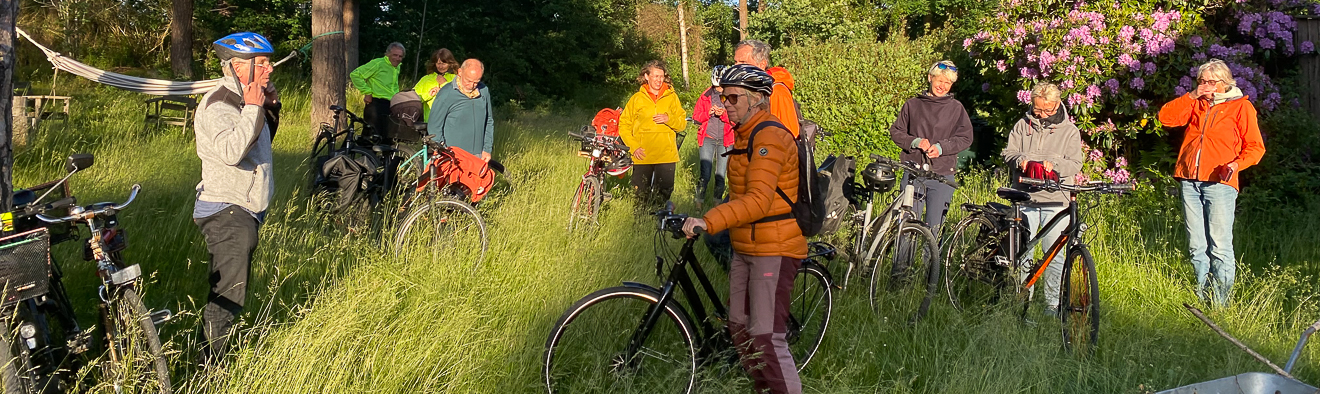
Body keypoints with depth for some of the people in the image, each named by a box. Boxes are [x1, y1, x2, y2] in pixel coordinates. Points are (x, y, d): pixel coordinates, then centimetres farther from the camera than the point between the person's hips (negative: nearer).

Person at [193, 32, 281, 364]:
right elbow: (232, 151, -34)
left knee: (228, 292, 17)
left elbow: (261, 143, 22)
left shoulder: (243, 102, 11)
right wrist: (253, 108, -26)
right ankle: (207, 367, -4)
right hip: (226, 214, -10)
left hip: (245, 212, 10)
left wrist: (271, 109, 6)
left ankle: (212, 359, 27)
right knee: (228, 297, -10)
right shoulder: (216, 106, -18)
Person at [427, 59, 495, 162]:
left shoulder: (484, 91, 7)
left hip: (478, 157, 4)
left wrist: (487, 149, 11)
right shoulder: (446, 94, -7)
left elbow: (489, 122, 18)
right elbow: (434, 128, -3)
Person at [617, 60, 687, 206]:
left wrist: (669, 119, -12)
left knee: (663, 194, 1)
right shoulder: (637, 98, 6)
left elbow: (682, 124, 8)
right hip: (642, 156, 0)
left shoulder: (672, 97, 9)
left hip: (666, 156, 1)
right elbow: (624, 125, 7)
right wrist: (634, 147, -6)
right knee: (641, 197, 0)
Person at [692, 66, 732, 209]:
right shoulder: (706, 96, 8)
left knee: (720, 175, 1)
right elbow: (696, 116, 6)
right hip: (708, 138, 0)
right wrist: (708, 113, -12)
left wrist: (724, 114, -20)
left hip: (725, 140, 0)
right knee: (705, 175, -10)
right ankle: (699, 200, 5)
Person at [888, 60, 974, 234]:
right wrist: (915, 142, -9)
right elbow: (895, 131, 9)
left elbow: (965, 138, 3)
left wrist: (941, 147, -12)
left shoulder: (956, 108, 8)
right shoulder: (912, 105, 9)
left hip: (942, 175, 0)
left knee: (934, 227, 0)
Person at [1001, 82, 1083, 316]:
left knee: (1054, 255, -5)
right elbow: (1008, 153, 10)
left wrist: (1054, 165, -18)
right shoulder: (1023, 125, 13)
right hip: (1025, 198, 2)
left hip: (1055, 202, -2)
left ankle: (1053, 303, 5)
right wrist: (1020, 160, -12)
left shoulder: (1070, 131, 8)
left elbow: (1075, 164, 1)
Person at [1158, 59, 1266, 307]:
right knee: (1196, 246, 7)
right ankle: (1202, 298, 15)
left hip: (1219, 183, -5)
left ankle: (1221, 302, -4)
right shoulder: (1196, 104, 18)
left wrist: (1237, 164, -16)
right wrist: (1192, 96, 0)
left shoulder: (1241, 107, 6)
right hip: (1190, 182, 5)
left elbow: (1255, 147, 2)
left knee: (1220, 246, -8)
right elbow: (1166, 117, 6)